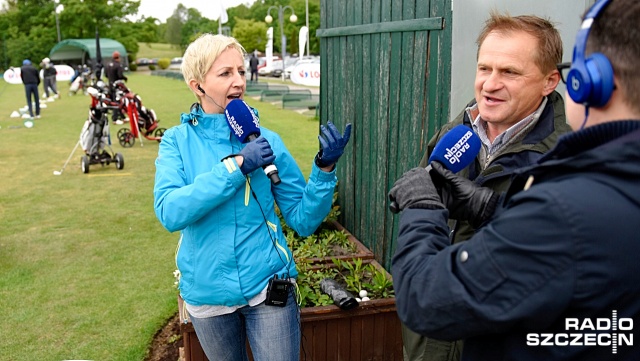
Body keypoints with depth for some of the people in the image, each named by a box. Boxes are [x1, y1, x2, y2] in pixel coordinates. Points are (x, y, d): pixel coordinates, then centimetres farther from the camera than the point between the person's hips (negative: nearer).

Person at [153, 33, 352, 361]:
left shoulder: (265, 139, -5)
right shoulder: (177, 141, -6)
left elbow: (303, 221, -5)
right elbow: (170, 212, -23)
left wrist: (324, 168, -20)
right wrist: (236, 165, -26)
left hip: (267, 284, 0)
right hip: (207, 292, 1)